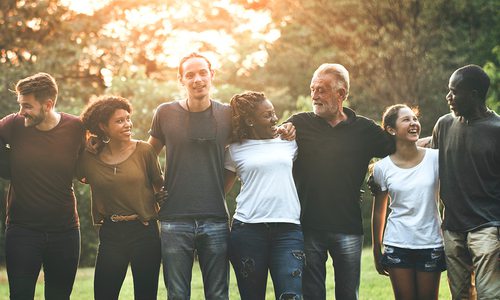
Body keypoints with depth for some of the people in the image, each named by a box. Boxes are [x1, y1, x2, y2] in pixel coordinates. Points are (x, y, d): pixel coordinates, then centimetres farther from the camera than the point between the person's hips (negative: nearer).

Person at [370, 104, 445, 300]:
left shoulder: (435, 158, -3)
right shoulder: (382, 168, -1)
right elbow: (378, 212, 9)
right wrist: (376, 250, 12)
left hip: (431, 244, 0)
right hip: (397, 245, 0)